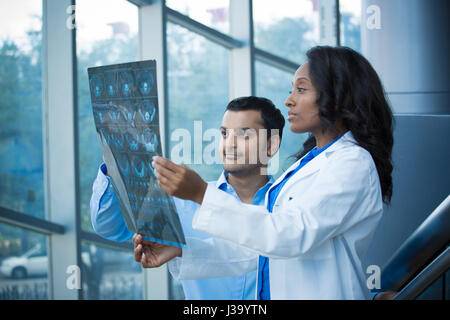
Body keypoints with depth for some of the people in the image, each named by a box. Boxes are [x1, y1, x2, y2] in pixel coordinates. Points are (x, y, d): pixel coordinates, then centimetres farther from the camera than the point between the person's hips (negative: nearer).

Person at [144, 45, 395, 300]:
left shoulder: (353, 164, -8)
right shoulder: (310, 160, 18)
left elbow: (292, 235, -20)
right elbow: (258, 247, 16)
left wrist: (201, 193, -22)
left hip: (320, 293, -7)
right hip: (271, 293, 7)